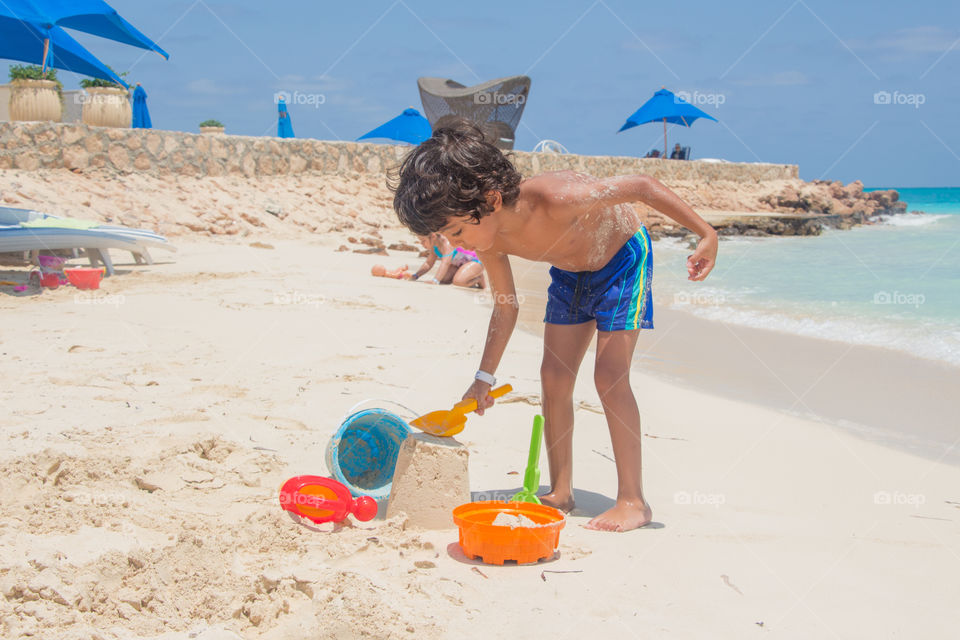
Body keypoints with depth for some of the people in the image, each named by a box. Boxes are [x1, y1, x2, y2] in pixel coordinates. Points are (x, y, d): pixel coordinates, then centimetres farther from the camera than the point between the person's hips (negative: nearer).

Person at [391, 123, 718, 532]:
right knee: (554, 376, 0)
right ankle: (560, 491, 12)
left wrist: (705, 234, -26)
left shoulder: (556, 199, -42)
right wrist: (484, 377, -4)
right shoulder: (488, 238, -20)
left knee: (610, 376, -14)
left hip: (623, 258, -6)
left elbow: (641, 186, -30)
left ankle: (633, 500, -7)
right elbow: (505, 306, -4)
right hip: (570, 274, 6)